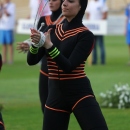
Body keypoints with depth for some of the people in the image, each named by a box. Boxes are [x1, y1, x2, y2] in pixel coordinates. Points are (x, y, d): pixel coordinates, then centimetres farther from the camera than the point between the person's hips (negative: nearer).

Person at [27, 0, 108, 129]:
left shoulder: (85, 35, -8)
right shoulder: (53, 31, 8)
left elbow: (69, 66, -19)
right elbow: (31, 61, 3)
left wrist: (48, 45, -28)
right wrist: (35, 43, -18)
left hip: (80, 93, -5)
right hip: (55, 95, 5)